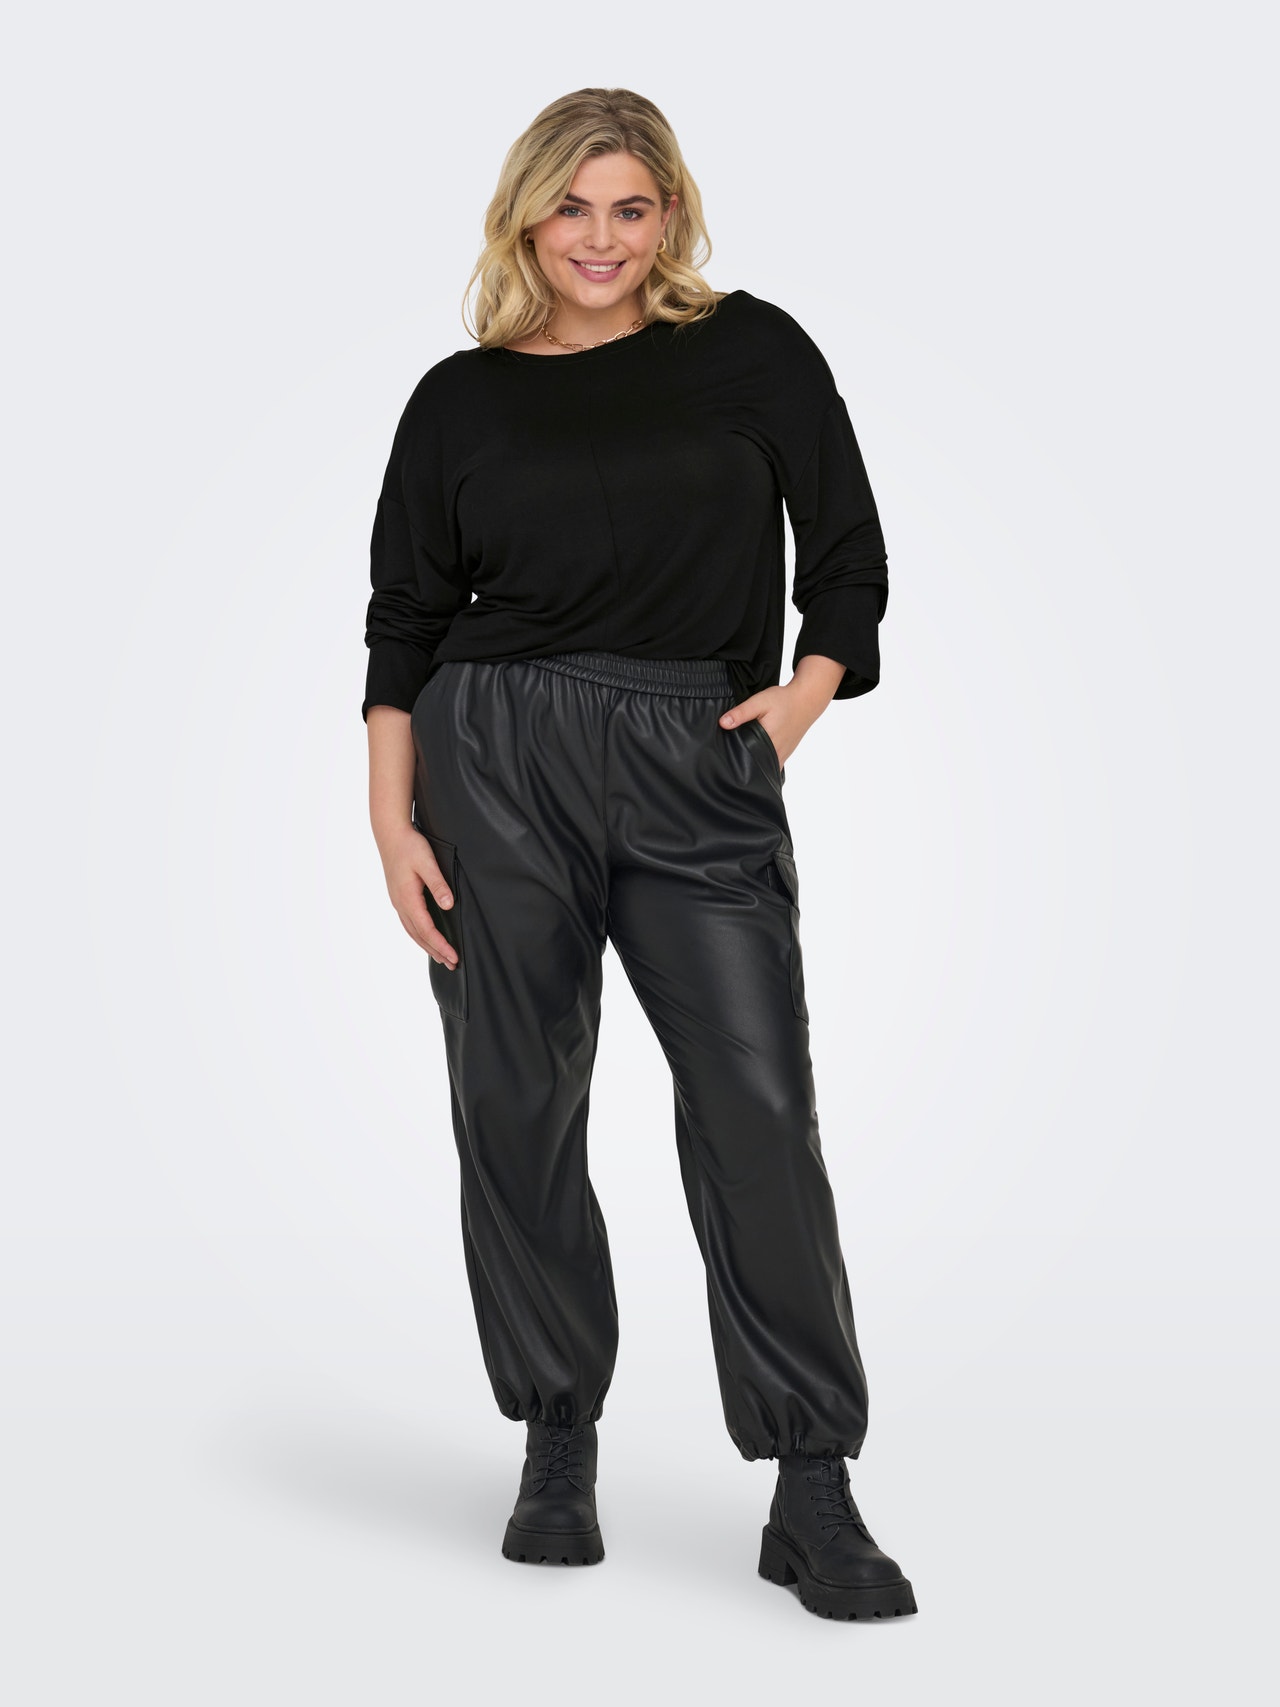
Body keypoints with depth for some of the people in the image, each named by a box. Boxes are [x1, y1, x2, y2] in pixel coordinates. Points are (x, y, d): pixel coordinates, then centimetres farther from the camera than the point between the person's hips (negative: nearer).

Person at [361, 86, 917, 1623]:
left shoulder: (754, 352, 7)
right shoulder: (462, 400, 9)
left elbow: (845, 551, 10)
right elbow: (403, 626, 9)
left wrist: (801, 697, -6)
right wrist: (393, 824, 0)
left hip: (702, 774, -1)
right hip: (497, 761, 1)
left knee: (758, 1103, -8)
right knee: (516, 1106, 3)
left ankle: (813, 1494, -3)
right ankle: (557, 1449, 20)